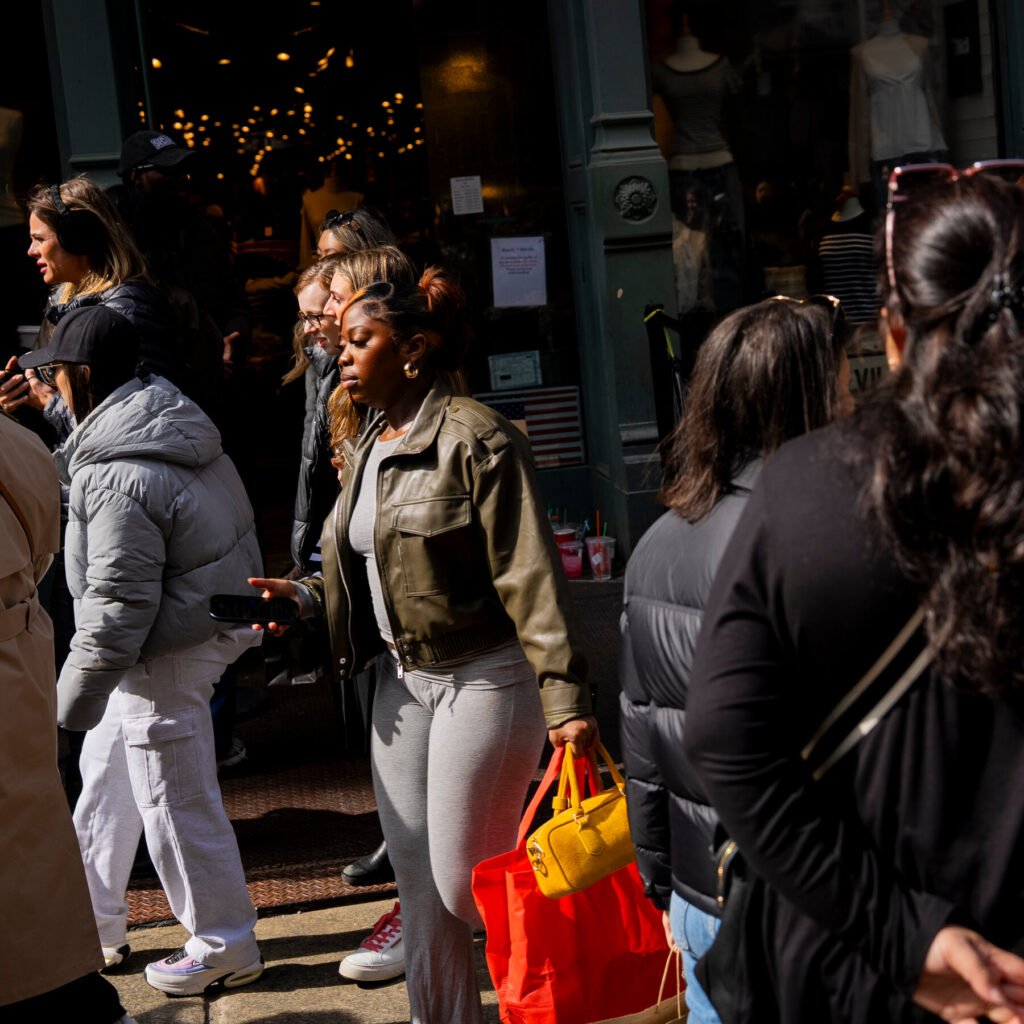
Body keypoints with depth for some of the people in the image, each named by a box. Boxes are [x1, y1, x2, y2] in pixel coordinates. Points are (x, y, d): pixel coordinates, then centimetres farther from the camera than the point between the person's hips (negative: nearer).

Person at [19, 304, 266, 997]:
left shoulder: (116, 479, -26)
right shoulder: (175, 422, 4)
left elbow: (119, 604, -23)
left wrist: (75, 696, -15)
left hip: (166, 657, -11)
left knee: (177, 801, 4)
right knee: (105, 778, 21)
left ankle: (225, 948, 19)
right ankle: (97, 925, 35)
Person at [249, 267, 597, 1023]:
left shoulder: (474, 439, -15)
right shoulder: (368, 449, 12)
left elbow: (531, 579, -21)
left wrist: (565, 699, -26)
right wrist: (306, 598, 1)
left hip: (482, 679, -8)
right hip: (401, 683, 8)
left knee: (464, 884, -2)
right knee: (419, 885, 14)